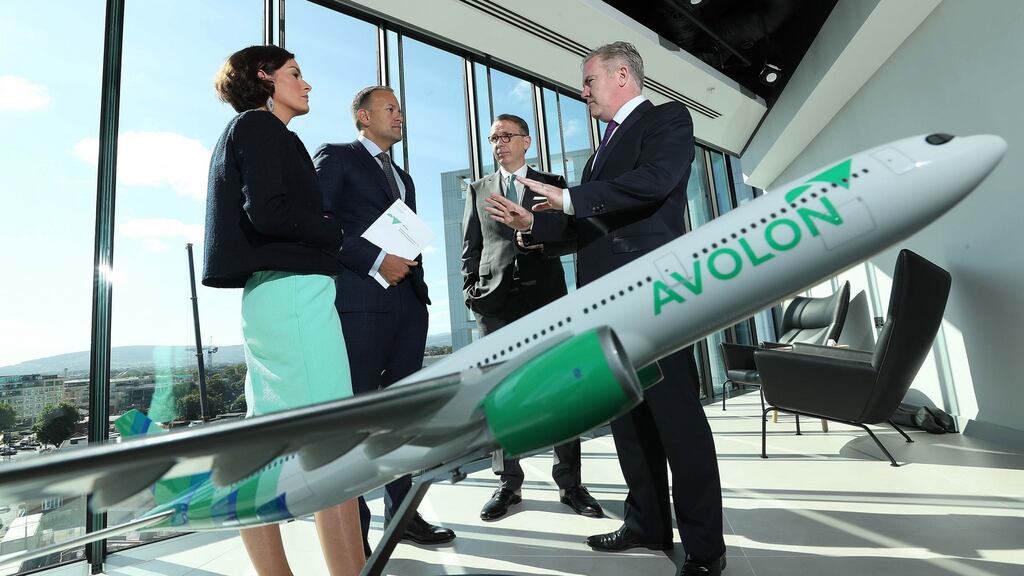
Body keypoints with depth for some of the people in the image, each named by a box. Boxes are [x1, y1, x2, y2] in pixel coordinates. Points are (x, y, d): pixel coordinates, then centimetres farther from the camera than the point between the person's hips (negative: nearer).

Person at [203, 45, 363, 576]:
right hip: (293, 289, -10)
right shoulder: (259, 125, 0)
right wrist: (342, 235, -6)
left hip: (269, 291, 10)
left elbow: (259, 215, 19)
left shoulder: (252, 130, 27)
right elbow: (269, 212, -15)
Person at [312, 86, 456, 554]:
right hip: (361, 299, -7)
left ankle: (402, 511, 17)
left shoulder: (403, 178, 27)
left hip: (408, 300, 7)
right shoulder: (335, 157, 5)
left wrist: (418, 284, 11)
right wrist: (376, 261, -15)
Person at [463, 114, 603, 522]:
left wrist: (542, 239, -12)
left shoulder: (551, 184, 14)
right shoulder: (478, 190, 19)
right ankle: (508, 482, 11)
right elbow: (470, 246, 14)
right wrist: (471, 288, 1)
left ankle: (569, 481, 8)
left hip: (545, 296, -1)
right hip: (495, 300, 2)